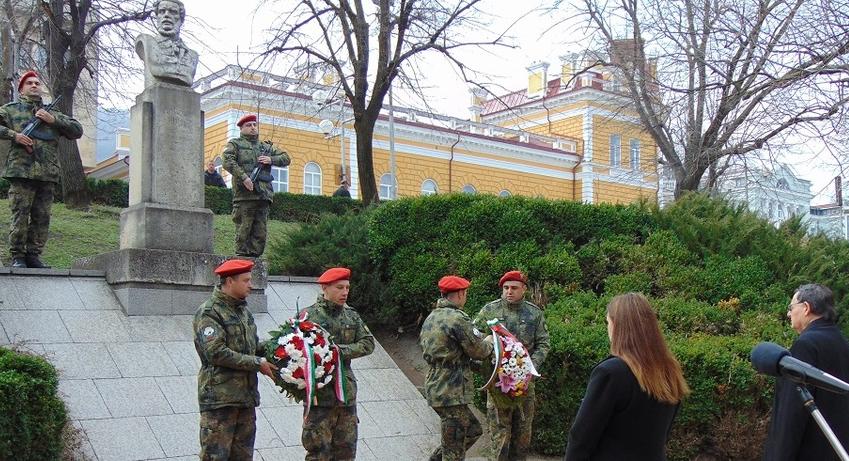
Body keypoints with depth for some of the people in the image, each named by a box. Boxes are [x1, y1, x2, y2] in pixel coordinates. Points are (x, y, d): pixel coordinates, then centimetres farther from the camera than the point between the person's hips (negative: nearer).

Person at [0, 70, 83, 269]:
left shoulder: (53, 114, 22)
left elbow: (78, 131, 13)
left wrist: (53, 120, 0)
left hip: (48, 175, 3)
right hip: (21, 171, -3)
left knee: (42, 218, 3)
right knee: (20, 216, -6)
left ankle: (33, 255, 10)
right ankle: (17, 257, 1)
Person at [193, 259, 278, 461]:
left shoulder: (244, 311, 18)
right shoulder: (208, 313, -9)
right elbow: (216, 353, -19)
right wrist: (257, 363, -16)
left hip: (246, 397, 8)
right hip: (219, 397, -8)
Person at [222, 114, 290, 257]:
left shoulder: (265, 147, 25)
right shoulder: (235, 144, 10)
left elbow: (286, 158, 23)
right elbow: (227, 161, -7)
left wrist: (271, 159, 2)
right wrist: (243, 177, -18)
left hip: (263, 196, 5)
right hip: (244, 195, -5)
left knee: (260, 234, 4)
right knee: (243, 232, -7)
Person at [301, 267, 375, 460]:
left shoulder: (352, 316, 12)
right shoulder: (310, 315, -5)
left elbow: (368, 343, 4)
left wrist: (342, 351, -12)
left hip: (347, 392, 5)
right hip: (319, 393, -5)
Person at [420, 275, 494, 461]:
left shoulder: (431, 318, 12)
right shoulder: (458, 318, -17)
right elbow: (478, 350, -12)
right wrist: (489, 344, 11)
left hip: (435, 387, 9)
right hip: (452, 391, -9)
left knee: (473, 430, 23)